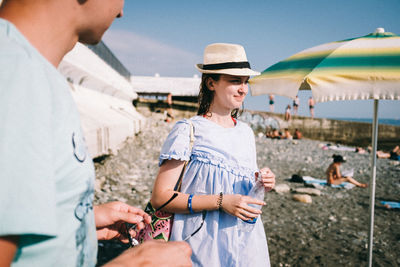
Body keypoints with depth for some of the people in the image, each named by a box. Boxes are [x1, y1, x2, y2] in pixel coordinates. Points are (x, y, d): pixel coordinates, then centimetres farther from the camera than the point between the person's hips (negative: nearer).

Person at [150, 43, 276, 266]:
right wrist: (220, 201, -22)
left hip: (246, 243, 6)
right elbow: (160, 197, -17)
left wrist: (261, 185, -4)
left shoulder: (246, 133, 7)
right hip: (203, 246, -5)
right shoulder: (188, 131, -12)